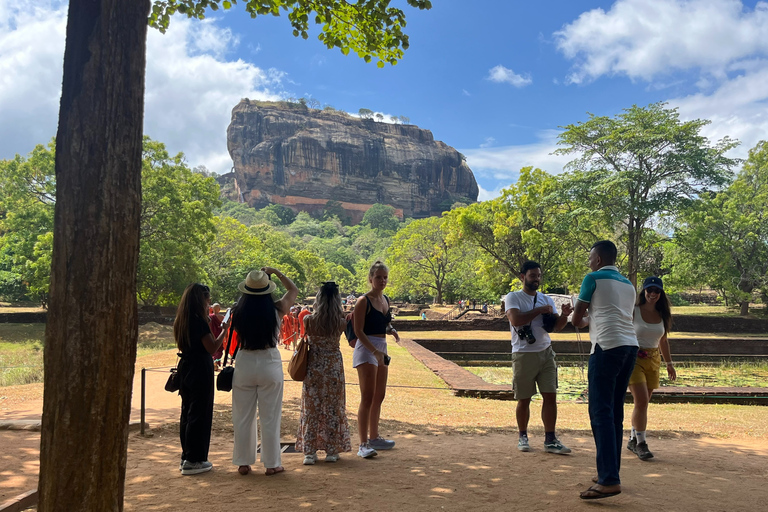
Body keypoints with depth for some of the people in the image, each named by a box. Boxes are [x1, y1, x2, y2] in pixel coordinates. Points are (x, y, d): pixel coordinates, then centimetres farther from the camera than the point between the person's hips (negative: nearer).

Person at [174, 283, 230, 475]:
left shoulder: (181, 320, 9)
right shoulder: (199, 321, -17)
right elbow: (212, 347, -18)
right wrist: (225, 330, -7)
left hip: (186, 367, 9)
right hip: (200, 370, -9)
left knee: (187, 412, 15)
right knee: (200, 414, -1)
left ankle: (186, 457, 24)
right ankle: (193, 460, 4)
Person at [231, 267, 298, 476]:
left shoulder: (238, 312, -8)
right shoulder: (276, 310, -9)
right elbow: (293, 290, 6)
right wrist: (276, 272, 10)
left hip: (244, 363, 2)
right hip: (269, 364, -1)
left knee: (243, 417, 14)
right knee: (270, 418, 8)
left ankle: (243, 463, 22)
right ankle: (271, 464, 15)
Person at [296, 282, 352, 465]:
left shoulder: (308, 320, -12)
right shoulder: (341, 323, -11)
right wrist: (341, 314, 5)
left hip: (313, 368, 0)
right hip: (334, 368, 0)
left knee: (311, 410, 10)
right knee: (333, 409, 12)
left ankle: (309, 452, 13)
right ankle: (331, 451, 18)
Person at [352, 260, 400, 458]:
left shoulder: (385, 300, 11)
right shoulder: (364, 301, -12)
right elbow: (358, 330, -16)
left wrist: (390, 330, 2)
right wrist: (374, 351, -25)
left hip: (381, 349, 8)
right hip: (366, 349, -8)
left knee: (379, 396, 14)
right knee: (368, 397, -9)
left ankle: (374, 437, 27)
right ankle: (363, 444, -5)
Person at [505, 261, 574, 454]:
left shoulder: (546, 300, 12)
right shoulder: (513, 297, -3)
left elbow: (557, 326, 7)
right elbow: (515, 320, -20)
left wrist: (564, 315, -14)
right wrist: (539, 310, -14)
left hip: (546, 353, 4)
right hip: (523, 355, -4)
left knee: (551, 396, 0)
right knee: (524, 400, 5)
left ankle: (550, 440, 6)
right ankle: (522, 436, 21)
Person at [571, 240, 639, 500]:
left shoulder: (593, 278, 1)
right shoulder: (628, 284, 21)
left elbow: (576, 319, 5)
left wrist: (583, 321, 27)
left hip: (607, 346, -7)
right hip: (630, 346, 8)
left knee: (601, 412, -8)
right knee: (615, 412, 12)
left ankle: (609, 480, -13)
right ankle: (610, 472, 17)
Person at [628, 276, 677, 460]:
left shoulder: (662, 315, 9)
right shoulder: (634, 311, -5)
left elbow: (663, 341, 19)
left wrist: (669, 363, 19)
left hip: (653, 360, 5)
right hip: (634, 358, -5)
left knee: (643, 402, 9)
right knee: (641, 401, -14)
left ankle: (633, 440, 22)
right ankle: (641, 443, -5)